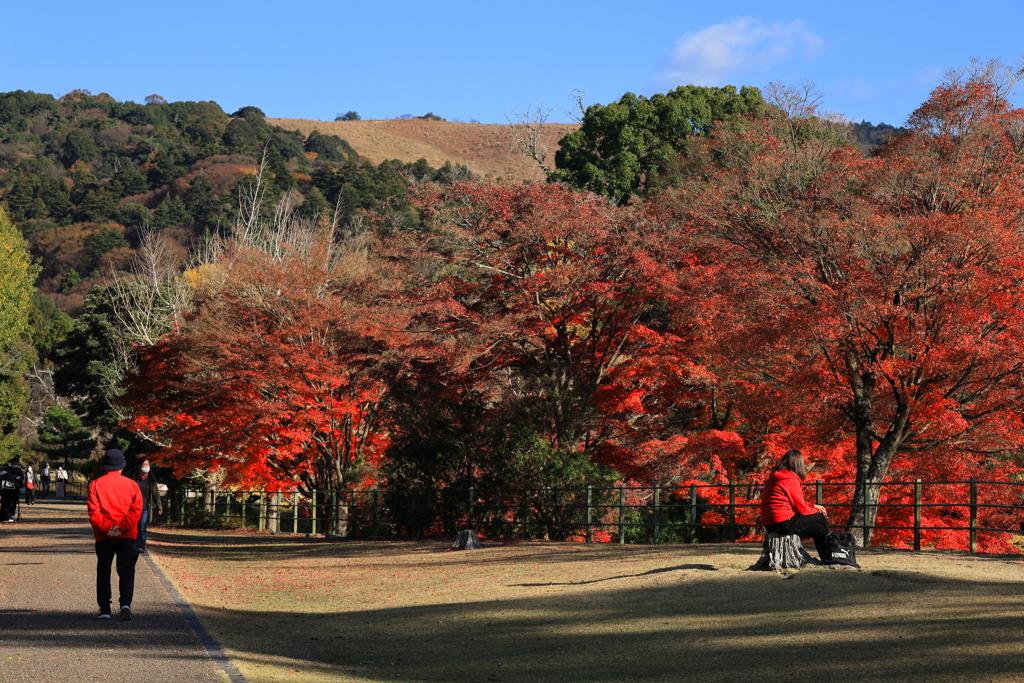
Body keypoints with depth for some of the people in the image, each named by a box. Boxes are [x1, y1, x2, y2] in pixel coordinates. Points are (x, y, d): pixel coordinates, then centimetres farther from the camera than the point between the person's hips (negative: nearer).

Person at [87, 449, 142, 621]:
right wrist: (122, 528, -10)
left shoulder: (96, 484, 2)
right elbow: (136, 510, -4)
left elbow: (93, 510, -8)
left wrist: (105, 527, -11)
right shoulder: (131, 485, 4)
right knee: (126, 570, 2)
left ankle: (104, 609, 11)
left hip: (103, 536, 0)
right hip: (127, 536, 0)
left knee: (104, 571, 12)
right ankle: (125, 604, -19)